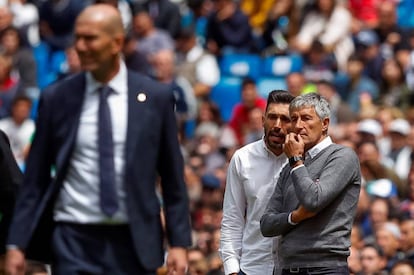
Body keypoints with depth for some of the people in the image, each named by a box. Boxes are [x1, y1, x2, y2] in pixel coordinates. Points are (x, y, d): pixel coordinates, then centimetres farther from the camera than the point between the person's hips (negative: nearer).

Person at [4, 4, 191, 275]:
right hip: (74, 241, -1)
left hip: (133, 242, 1)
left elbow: (173, 179, 6)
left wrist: (179, 243, 0)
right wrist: (17, 243, 0)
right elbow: (35, 180, 5)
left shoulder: (156, 97, 2)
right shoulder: (56, 98, 2)